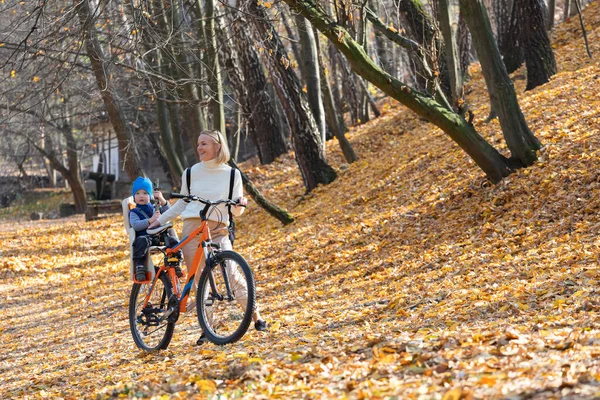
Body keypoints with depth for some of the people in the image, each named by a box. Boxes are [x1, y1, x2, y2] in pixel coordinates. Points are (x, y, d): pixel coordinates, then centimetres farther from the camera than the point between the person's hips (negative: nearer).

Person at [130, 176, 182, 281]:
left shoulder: (154, 208, 24)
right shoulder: (134, 212, 10)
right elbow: (135, 225, -10)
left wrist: (162, 200, -8)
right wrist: (150, 220, -19)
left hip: (159, 237, 4)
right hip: (145, 236, -4)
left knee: (173, 241, -22)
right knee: (142, 241, -38)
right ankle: (139, 266, -36)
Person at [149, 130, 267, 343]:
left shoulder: (232, 174, 5)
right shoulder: (191, 173, 9)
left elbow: (235, 211, 6)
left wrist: (240, 203, -16)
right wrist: (160, 220, 19)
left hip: (218, 230, -2)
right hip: (192, 229, 2)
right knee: (199, 282, -3)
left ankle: (256, 318, -5)